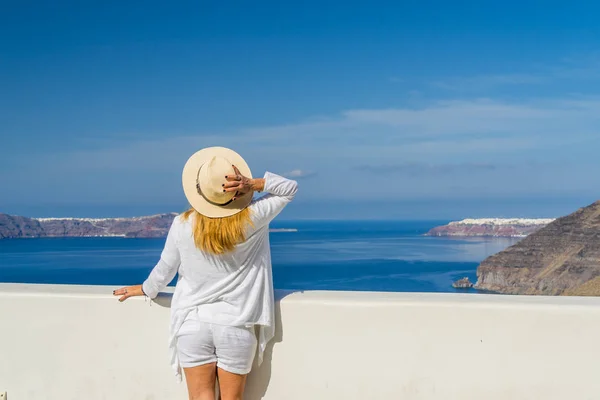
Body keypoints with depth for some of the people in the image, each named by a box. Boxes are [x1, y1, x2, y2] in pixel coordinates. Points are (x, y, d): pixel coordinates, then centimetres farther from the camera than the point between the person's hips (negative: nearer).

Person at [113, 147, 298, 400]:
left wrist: (146, 289, 25)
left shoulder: (183, 225, -10)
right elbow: (290, 188, 1)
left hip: (194, 324, 0)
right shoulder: (252, 220, -12)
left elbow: (166, 269, 4)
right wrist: (253, 184, -15)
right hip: (236, 326, 0)